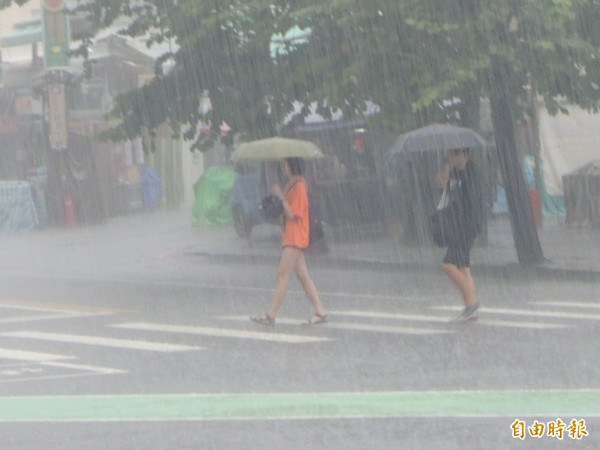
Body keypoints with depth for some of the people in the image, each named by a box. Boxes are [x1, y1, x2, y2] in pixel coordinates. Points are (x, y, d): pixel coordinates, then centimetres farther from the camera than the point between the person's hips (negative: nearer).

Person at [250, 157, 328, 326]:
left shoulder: (299, 186, -15)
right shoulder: (291, 185, 15)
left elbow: (292, 214, -19)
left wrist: (281, 196, -18)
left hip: (295, 237, -10)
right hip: (290, 237, 10)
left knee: (282, 275, -9)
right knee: (303, 275, 8)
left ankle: (271, 316, -9)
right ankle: (320, 311, 8)